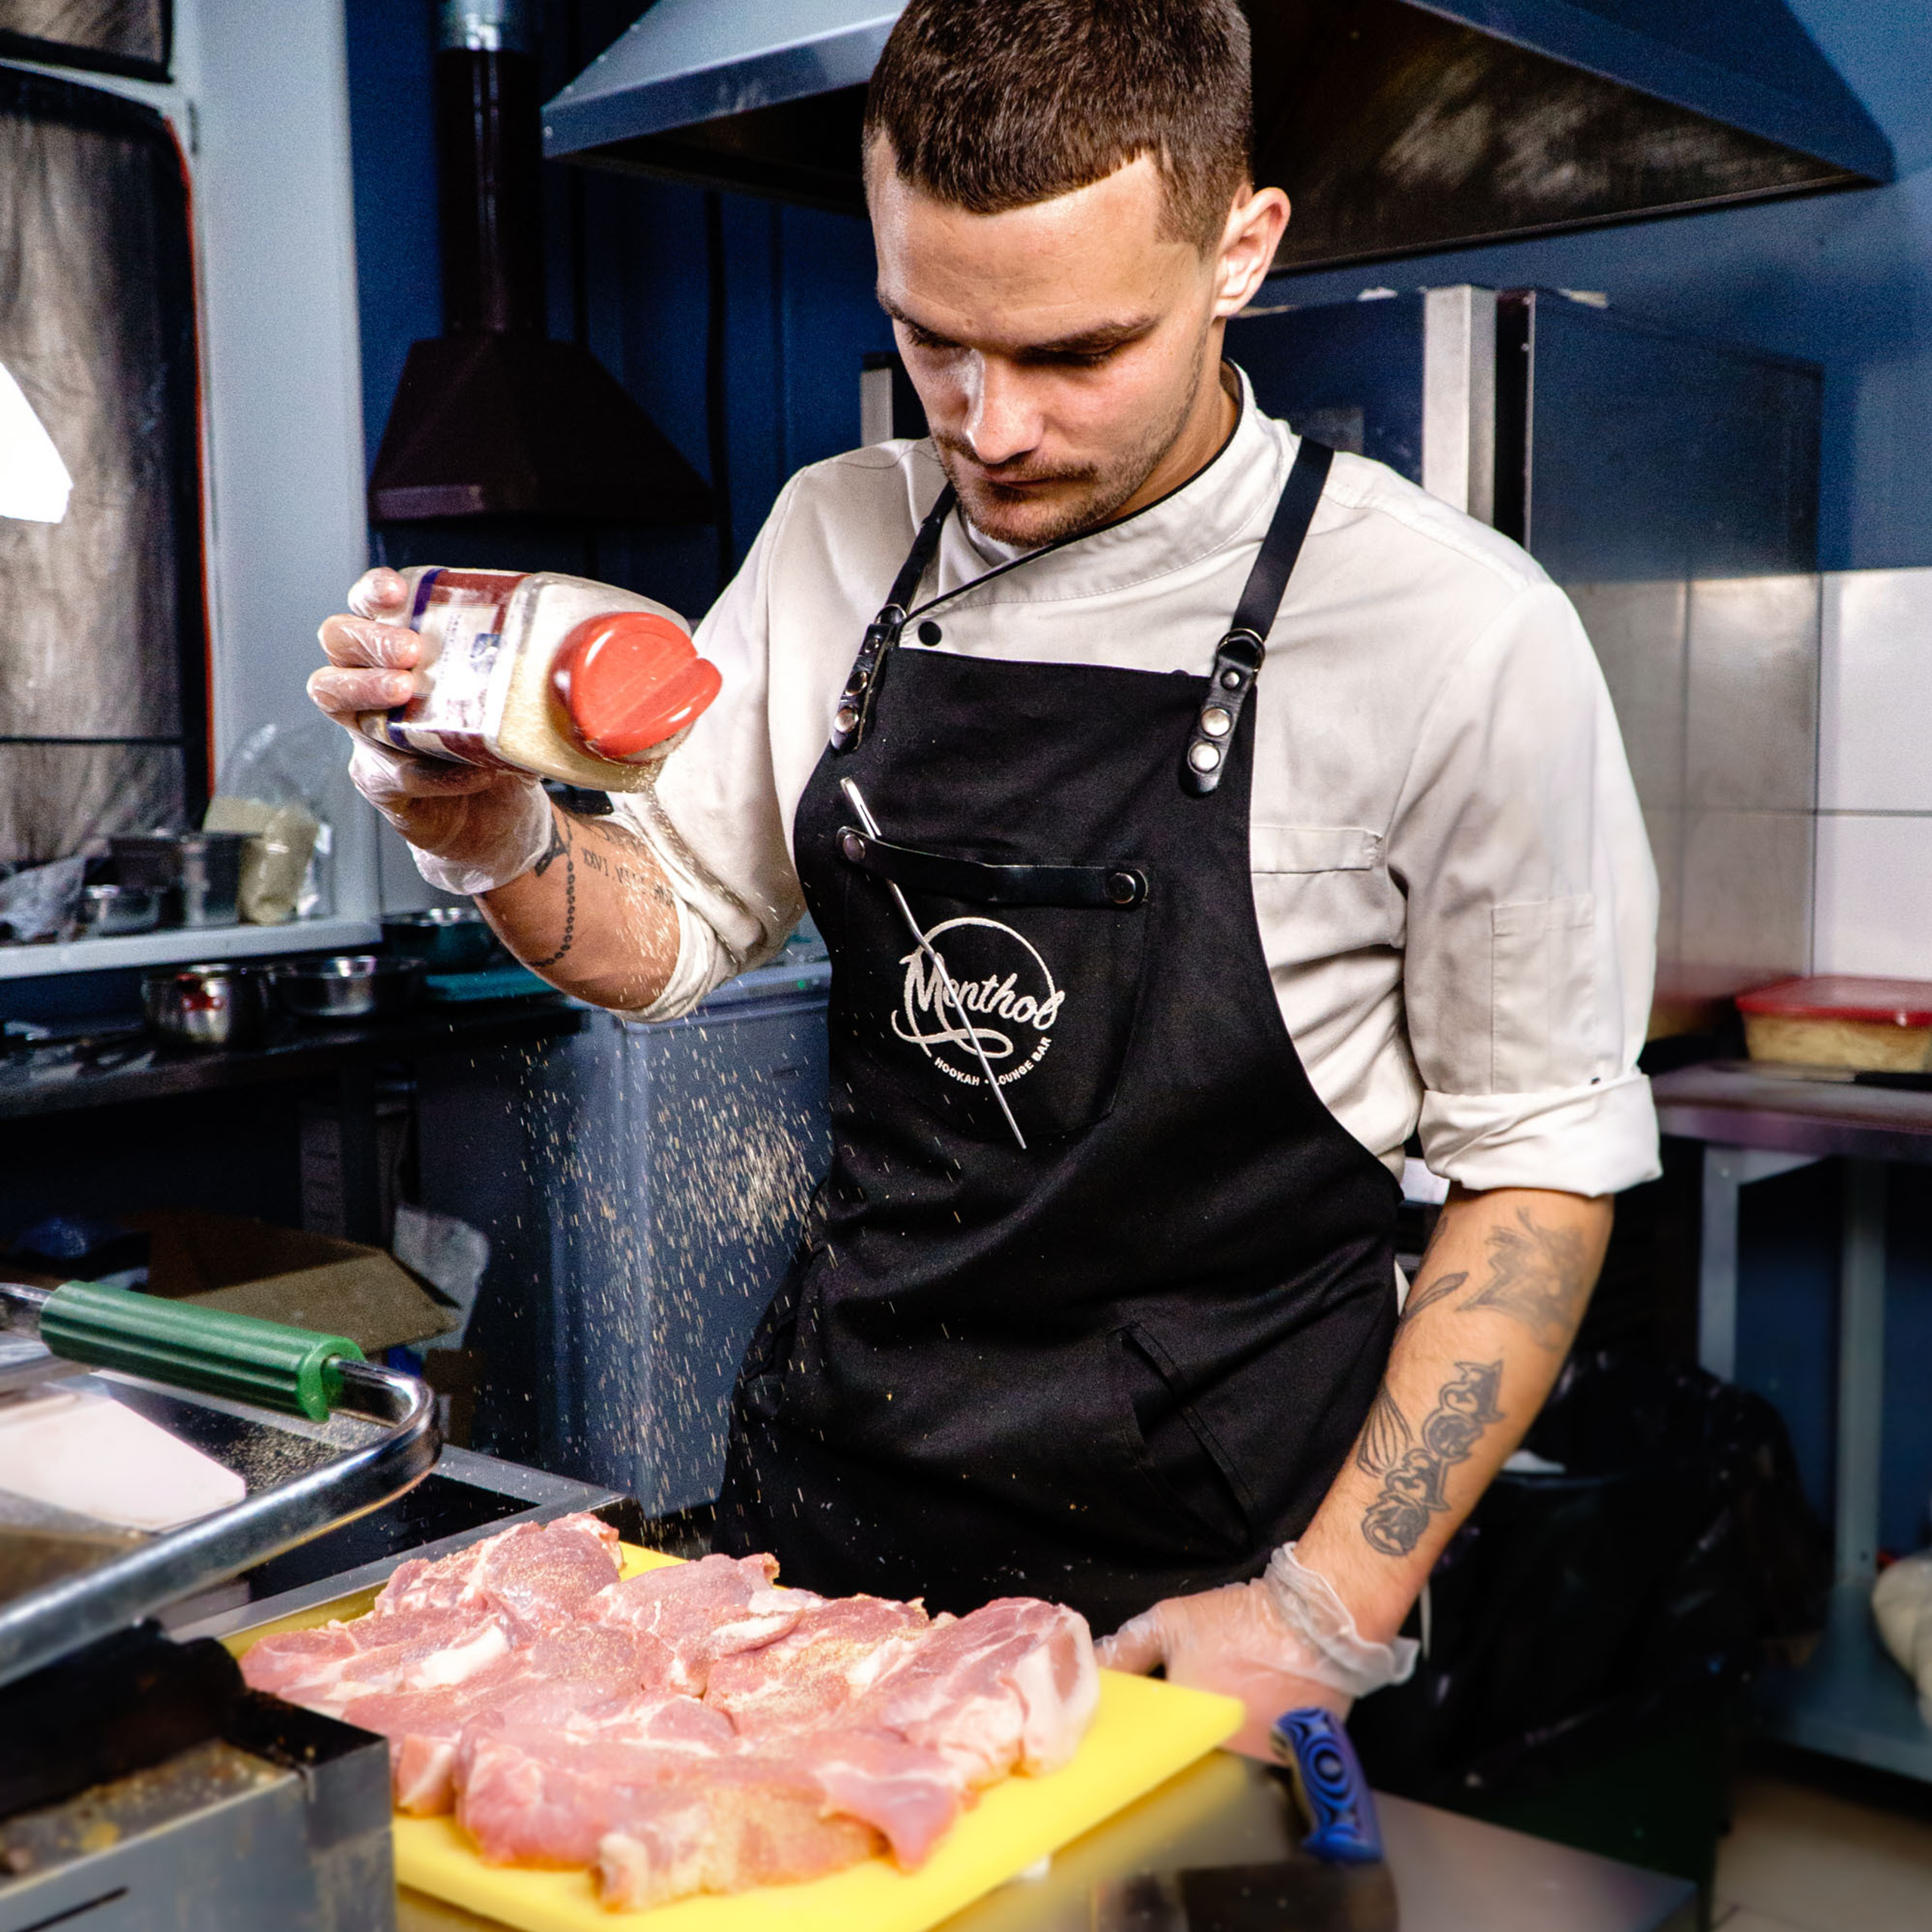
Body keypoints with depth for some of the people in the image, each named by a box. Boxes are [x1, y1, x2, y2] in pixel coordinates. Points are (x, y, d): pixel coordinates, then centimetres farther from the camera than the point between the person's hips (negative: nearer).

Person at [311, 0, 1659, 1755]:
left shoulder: (1456, 632, -16)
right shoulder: (836, 540, -2)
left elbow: (1545, 1157, -10)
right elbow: (676, 925, 8)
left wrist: (1334, 1611, -15)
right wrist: (499, 842, -14)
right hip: (829, 1501, 5)